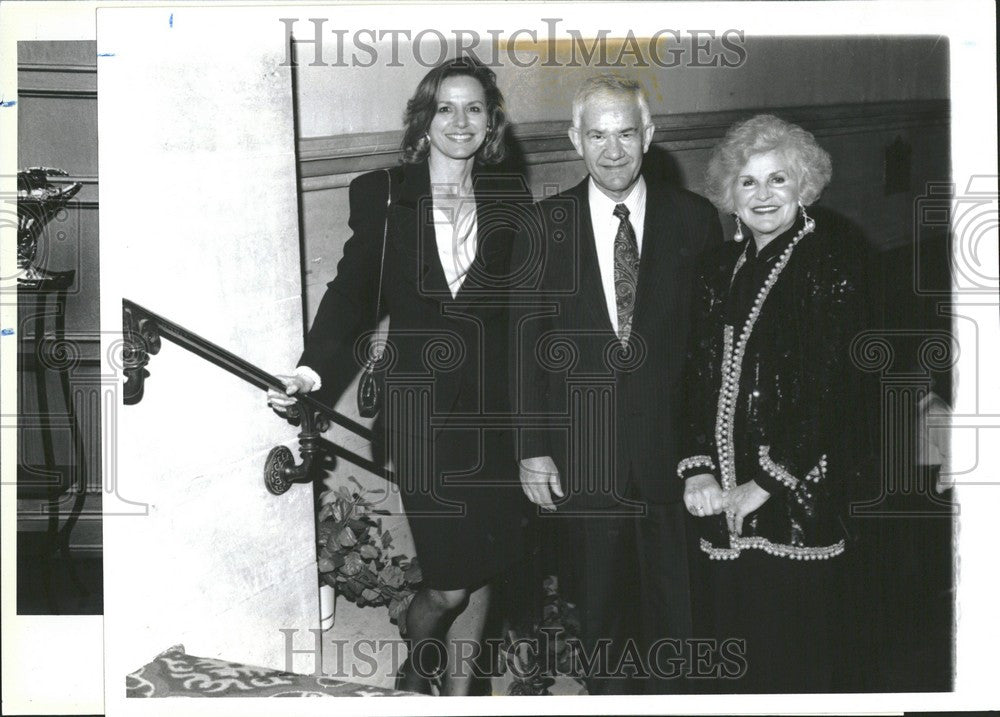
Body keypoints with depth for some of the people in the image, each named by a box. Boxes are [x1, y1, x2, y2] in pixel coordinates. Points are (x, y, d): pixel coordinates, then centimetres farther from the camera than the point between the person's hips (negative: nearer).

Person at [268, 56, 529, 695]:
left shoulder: (510, 198, 7)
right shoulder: (383, 195, 3)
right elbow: (354, 291, 0)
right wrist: (315, 368, -13)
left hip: (496, 412, 2)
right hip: (423, 412, -2)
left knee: (483, 572, 9)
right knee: (449, 583, -2)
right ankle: (416, 669, 31)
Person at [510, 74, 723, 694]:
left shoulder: (694, 219, 1)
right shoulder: (544, 225, 1)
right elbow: (525, 342, 1)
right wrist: (532, 448, -4)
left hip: (673, 453, 0)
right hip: (581, 461, 0)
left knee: (673, 608, 9)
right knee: (599, 608, 13)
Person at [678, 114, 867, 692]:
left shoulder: (835, 263, -5)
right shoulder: (721, 269, 12)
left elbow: (832, 388, -11)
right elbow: (700, 378, 11)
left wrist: (765, 485, -12)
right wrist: (698, 468, -3)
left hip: (799, 497, -5)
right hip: (723, 502, 5)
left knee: (795, 662, 2)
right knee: (737, 662, 11)